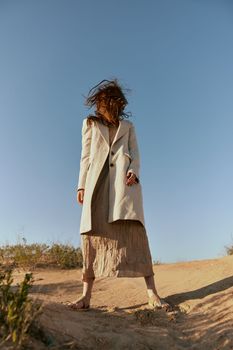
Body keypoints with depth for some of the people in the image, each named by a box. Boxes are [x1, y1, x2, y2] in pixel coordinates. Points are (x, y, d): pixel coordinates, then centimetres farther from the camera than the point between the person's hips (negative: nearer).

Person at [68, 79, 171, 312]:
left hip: (123, 178, 0)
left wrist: (133, 171, -8)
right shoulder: (90, 124, 24)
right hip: (98, 179, 1)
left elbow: (135, 154, 15)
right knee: (93, 231, -10)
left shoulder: (128, 126, 26)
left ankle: (152, 294, -13)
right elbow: (85, 157, 16)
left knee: (133, 227, -14)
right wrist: (82, 185, 4)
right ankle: (86, 296, -7)